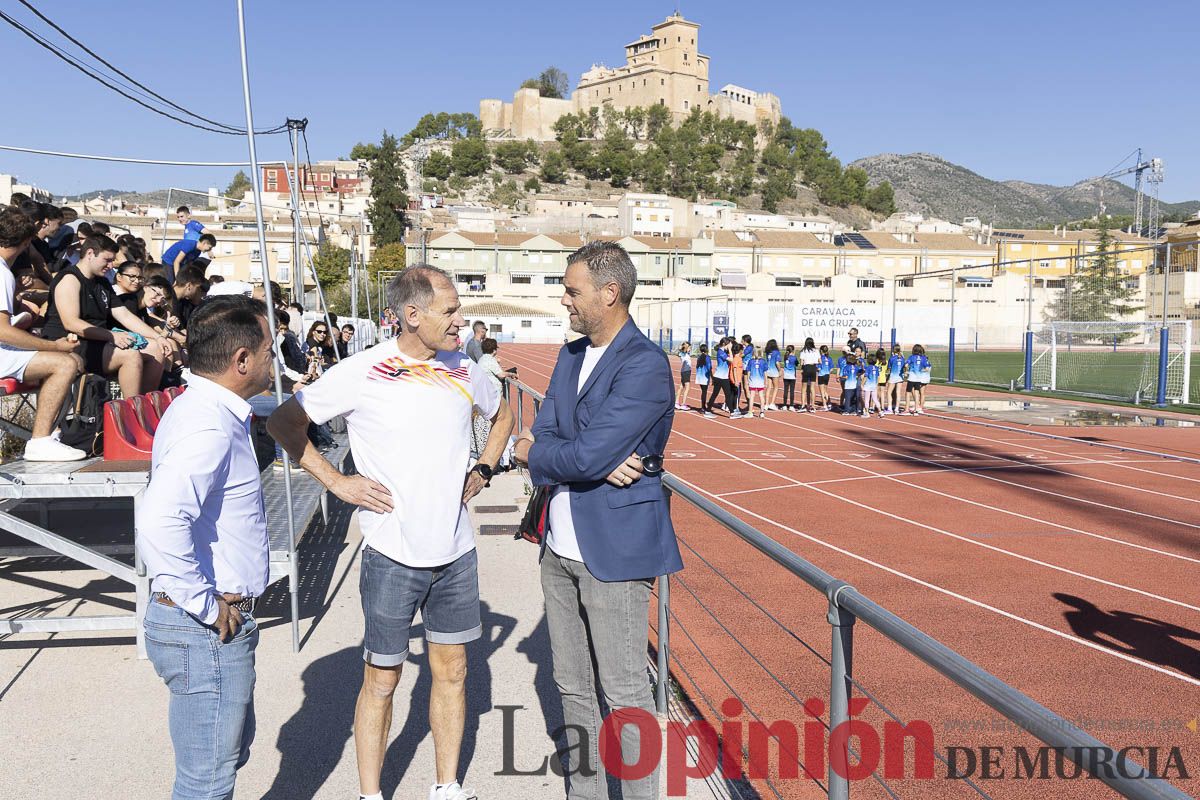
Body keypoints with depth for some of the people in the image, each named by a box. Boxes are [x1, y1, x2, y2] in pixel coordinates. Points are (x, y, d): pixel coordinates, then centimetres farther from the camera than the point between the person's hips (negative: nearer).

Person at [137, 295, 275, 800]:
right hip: (206, 631, -10)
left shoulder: (207, 410, 8)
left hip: (219, 624, 10)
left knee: (232, 751, 27)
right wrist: (206, 605, -29)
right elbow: (159, 522, -39)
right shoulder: (209, 428, -25)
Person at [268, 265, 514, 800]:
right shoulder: (362, 373, -11)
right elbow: (283, 422, -4)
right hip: (393, 555, -4)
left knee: (451, 670, 14)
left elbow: (502, 415, 22)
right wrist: (336, 481, -9)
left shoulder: (463, 369, 3)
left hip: (456, 553, 4)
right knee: (382, 678, 8)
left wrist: (482, 470, 9)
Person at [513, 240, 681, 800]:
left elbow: (586, 456, -24)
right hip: (560, 547, 8)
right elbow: (541, 435, 1)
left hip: (614, 550, -8)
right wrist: (600, 464, -16)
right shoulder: (571, 355, 10)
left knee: (623, 693, 4)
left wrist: (532, 451, -5)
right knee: (572, 686, 19)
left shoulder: (645, 366, -17)